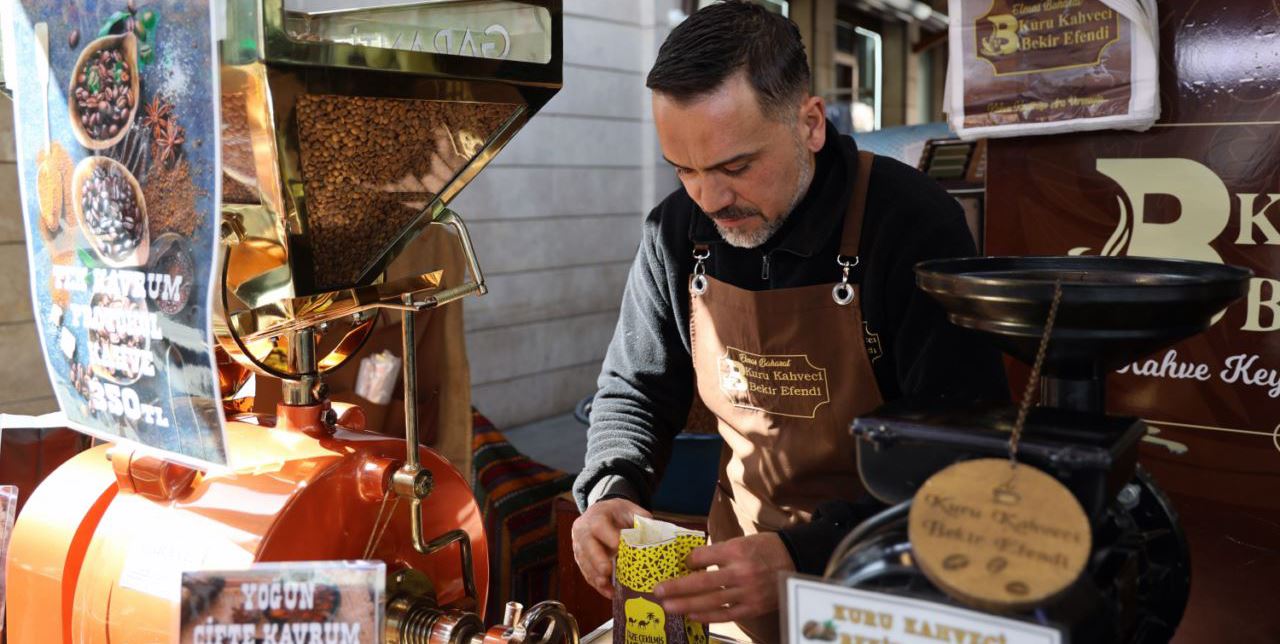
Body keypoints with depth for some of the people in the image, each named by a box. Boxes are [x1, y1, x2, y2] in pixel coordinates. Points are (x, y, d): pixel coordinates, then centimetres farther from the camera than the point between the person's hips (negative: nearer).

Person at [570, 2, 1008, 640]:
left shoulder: (915, 225, -18)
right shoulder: (677, 231, -3)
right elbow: (633, 390, 10)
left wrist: (805, 556, -30)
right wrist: (609, 492, -10)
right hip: (736, 562, 4)